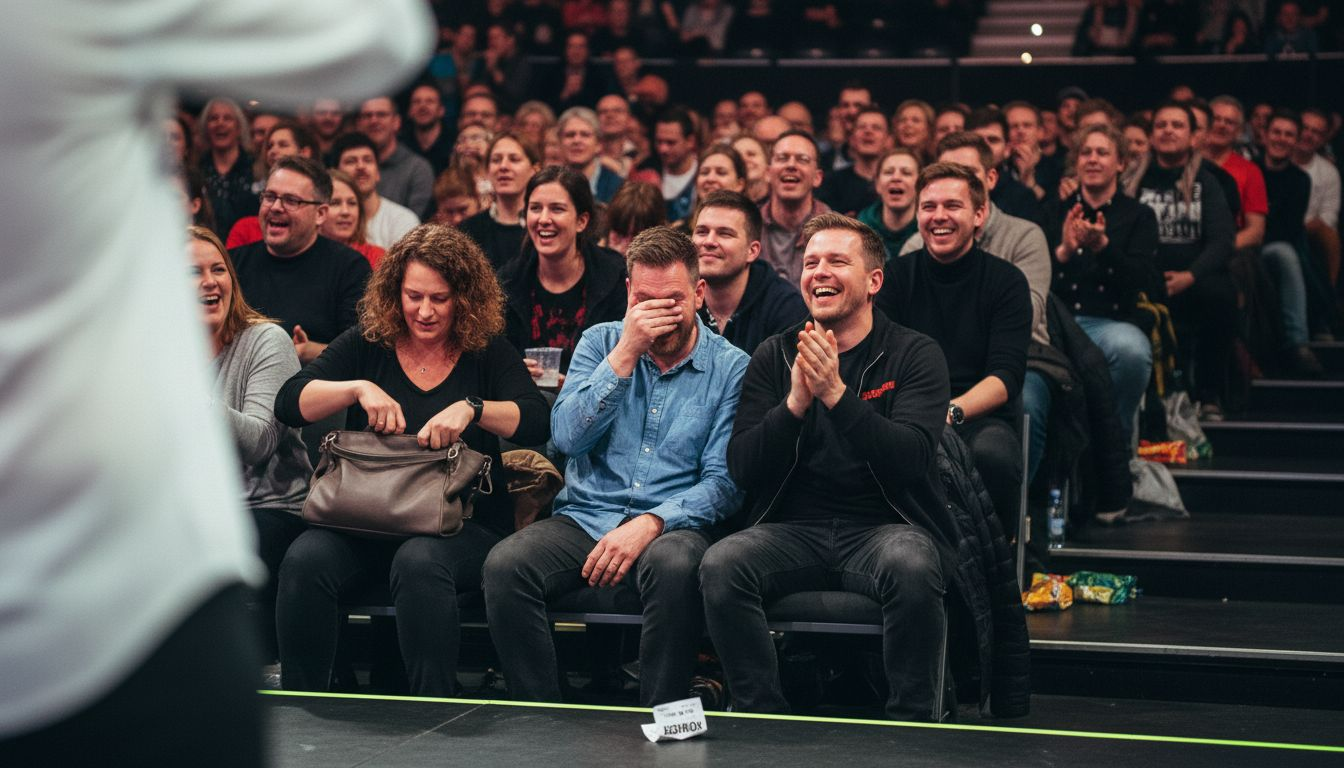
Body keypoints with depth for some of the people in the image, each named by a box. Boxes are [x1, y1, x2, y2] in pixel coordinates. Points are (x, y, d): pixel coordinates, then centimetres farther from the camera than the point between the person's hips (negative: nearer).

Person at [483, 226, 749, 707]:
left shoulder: (730, 368, 3)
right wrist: (626, 353, -11)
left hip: (672, 525, -2)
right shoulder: (601, 343, 11)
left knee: (673, 566, -38)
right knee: (504, 565, -27)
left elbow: (723, 481, -4)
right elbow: (567, 438, -4)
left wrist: (651, 523, -21)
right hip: (584, 518, 3)